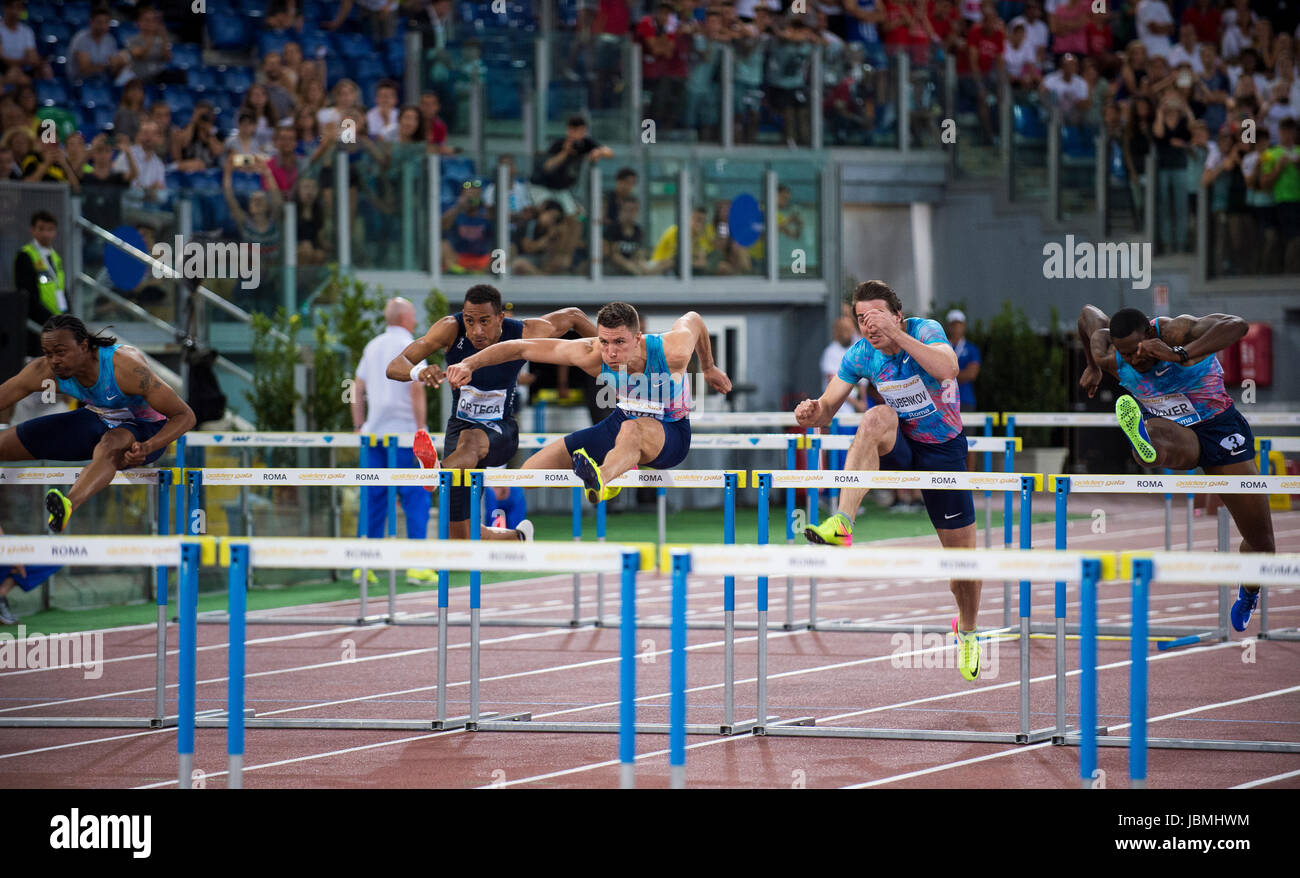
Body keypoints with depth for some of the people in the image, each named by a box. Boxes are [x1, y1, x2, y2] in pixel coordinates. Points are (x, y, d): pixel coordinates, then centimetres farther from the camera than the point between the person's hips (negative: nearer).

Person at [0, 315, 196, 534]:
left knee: (109, 447, -44)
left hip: (144, 427, -7)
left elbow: (185, 416, -29)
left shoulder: (125, 367, -32)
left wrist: (147, 448, -44)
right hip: (96, 418, 7)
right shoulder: (44, 371, -19)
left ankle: (68, 506, -73)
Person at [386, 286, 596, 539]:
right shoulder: (451, 329, -17)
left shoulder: (524, 335, -16)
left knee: (470, 440, -42)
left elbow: (573, 316, 3)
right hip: (460, 428, 2)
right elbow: (394, 367, -25)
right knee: (462, 540, 0)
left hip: (500, 432, -2)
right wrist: (417, 372, -48)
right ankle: (518, 537, 33)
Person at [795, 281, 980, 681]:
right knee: (878, 417, -35)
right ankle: (843, 524, -46)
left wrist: (897, 334, -45)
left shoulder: (925, 331, -19)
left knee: (962, 552, 3)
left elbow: (947, 369, -40)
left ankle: (966, 630, 34)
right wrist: (812, 412, -28)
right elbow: (827, 409, -4)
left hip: (943, 451, -1)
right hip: (900, 449, 1)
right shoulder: (861, 355, -9)